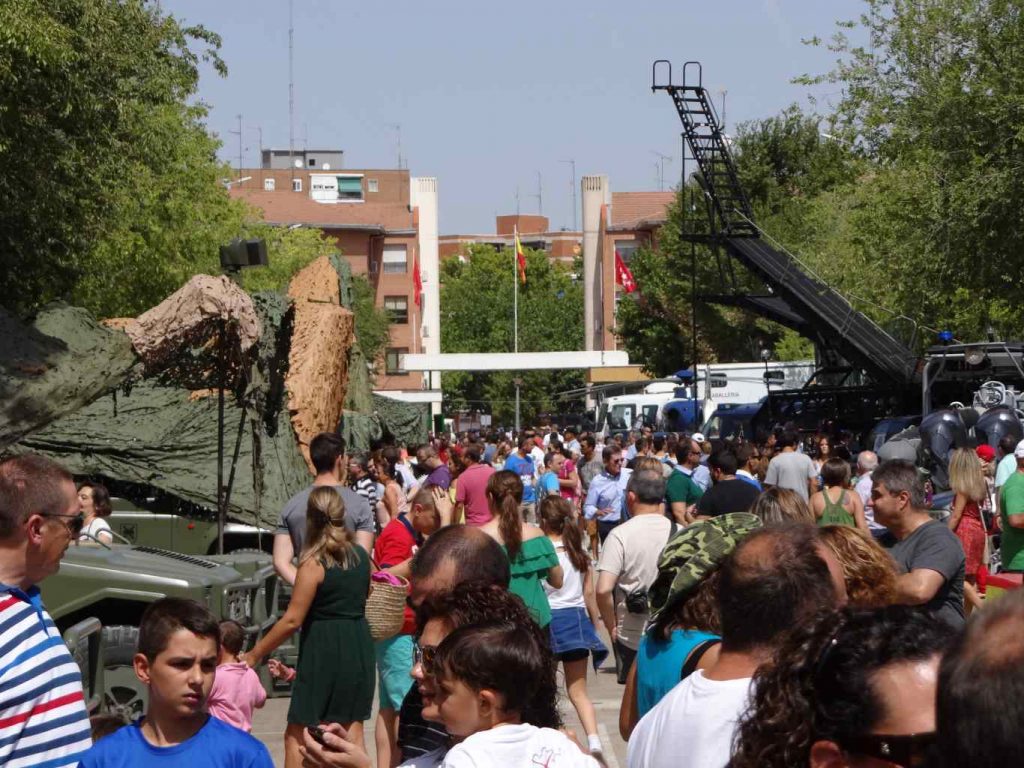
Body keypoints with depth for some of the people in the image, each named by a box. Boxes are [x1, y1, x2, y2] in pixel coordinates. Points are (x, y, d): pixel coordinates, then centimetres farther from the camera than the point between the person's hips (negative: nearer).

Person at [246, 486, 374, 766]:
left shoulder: (313, 562, -13)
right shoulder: (361, 555, 5)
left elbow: (292, 620, -15)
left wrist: (254, 655, -7)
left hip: (323, 649, -6)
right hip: (358, 646, 6)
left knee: (297, 735, 2)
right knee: (352, 728, 12)